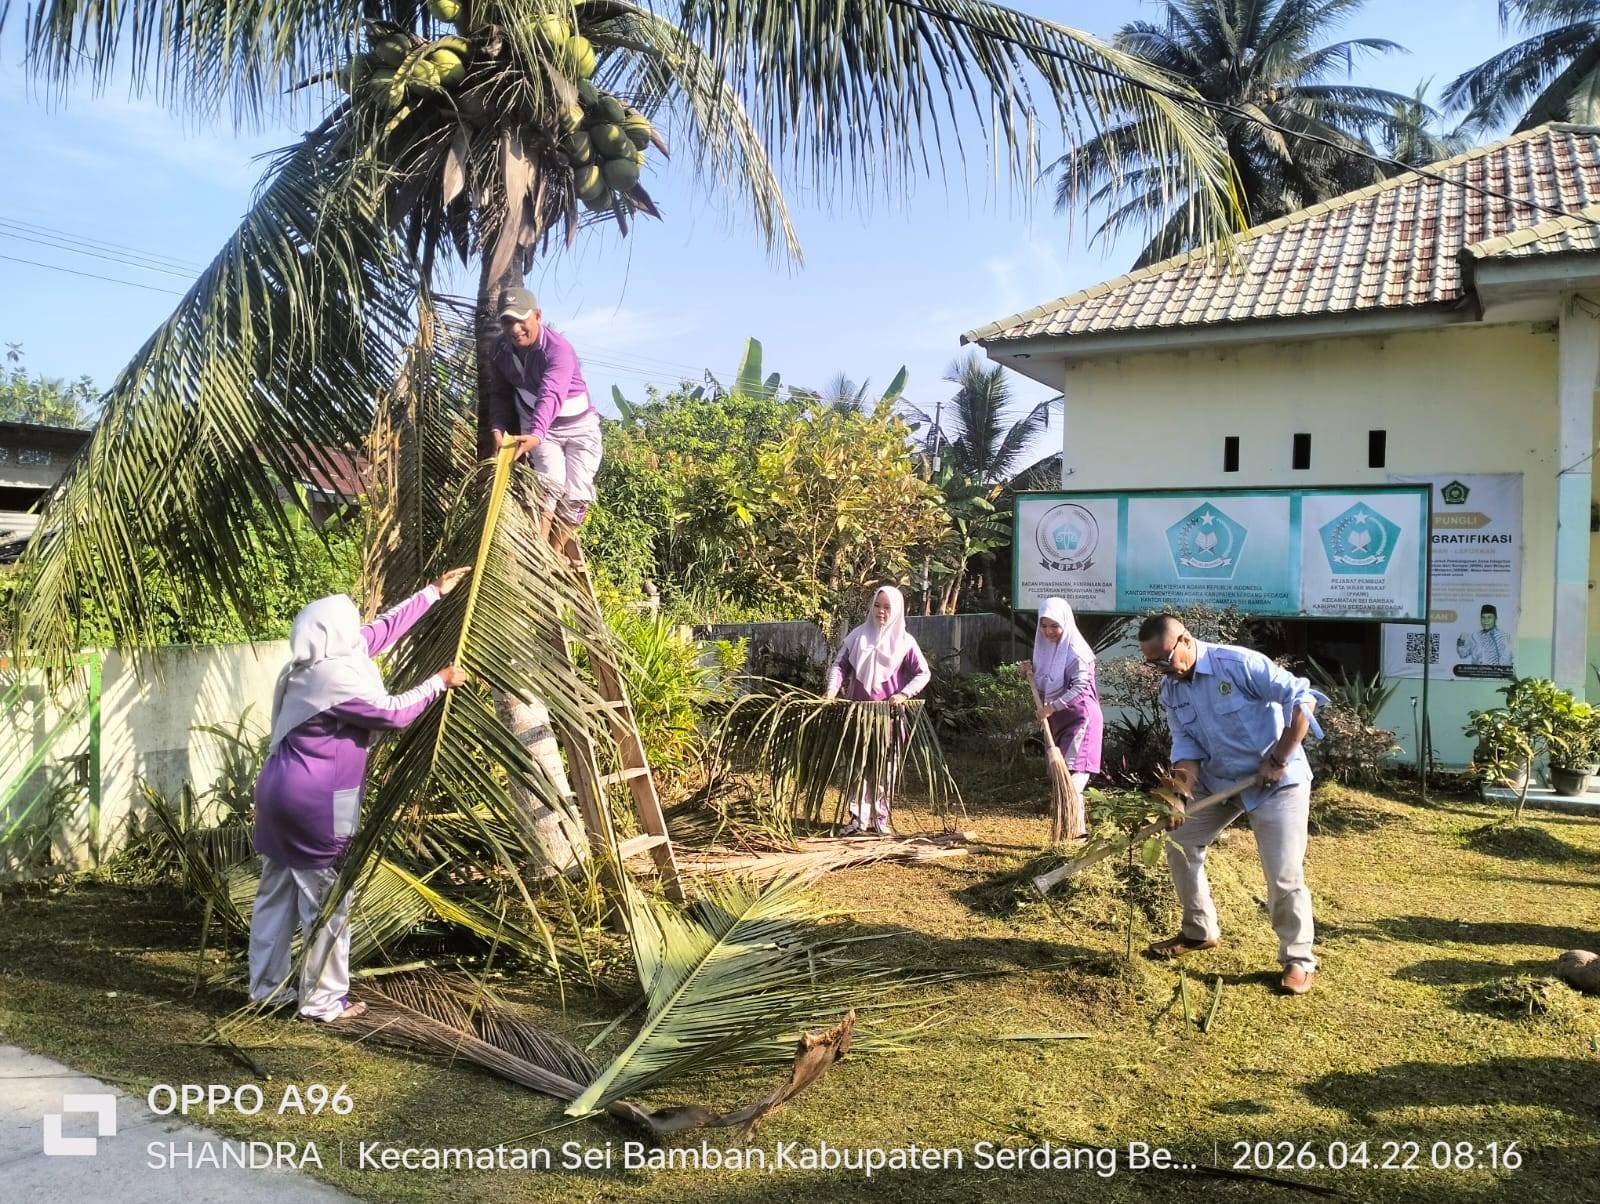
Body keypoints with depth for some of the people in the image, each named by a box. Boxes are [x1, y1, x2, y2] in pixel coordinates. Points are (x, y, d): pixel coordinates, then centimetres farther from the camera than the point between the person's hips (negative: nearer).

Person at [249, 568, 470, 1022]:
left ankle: (268, 988, 28)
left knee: (276, 894, 17)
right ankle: (323, 1001, 11)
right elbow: (394, 713, -14)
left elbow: (384, 628, 13)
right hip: (316, 804, -10)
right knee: (327, 903, 2)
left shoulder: (311, 663, 7)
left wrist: (434, 592, 18)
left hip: (281, 793, 10)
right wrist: (439, 681, -1)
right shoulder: (337, 676, -21)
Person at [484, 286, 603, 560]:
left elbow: (551, 395, -46)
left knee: (577, 494, -8)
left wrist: (536, 435, -61)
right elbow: (500, 393, 1)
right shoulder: (500, 350, -10)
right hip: (535, 426, 3)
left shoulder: (558, 349, -30)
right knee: (551, 479, -23)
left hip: (578, 425, -2)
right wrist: (498, 428, -17)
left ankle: (555, 553, 9)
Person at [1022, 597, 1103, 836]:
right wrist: (1032, 671, 4)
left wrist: (1052, 707, -25)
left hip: (1079, 716, -8)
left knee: (1072, 771, -16)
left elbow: (1080, 686, -22)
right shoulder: (1045, 646, 13)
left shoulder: (1075, 651, -12)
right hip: (1058, 719, 8)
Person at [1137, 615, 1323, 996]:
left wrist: (1279, 760, -21)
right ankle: (1199, 930, 25)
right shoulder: (1170, 690, -2)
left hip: (1276, 781, -7)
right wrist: (1186, 773, -25)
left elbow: (1302, 698, -23)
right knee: (1180, 844, 8)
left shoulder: (1239, 664, -24)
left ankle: (1299, 960, 9)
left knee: (1284, 875, -10)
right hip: (1219, 780, 7)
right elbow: (1186, 741, -2)